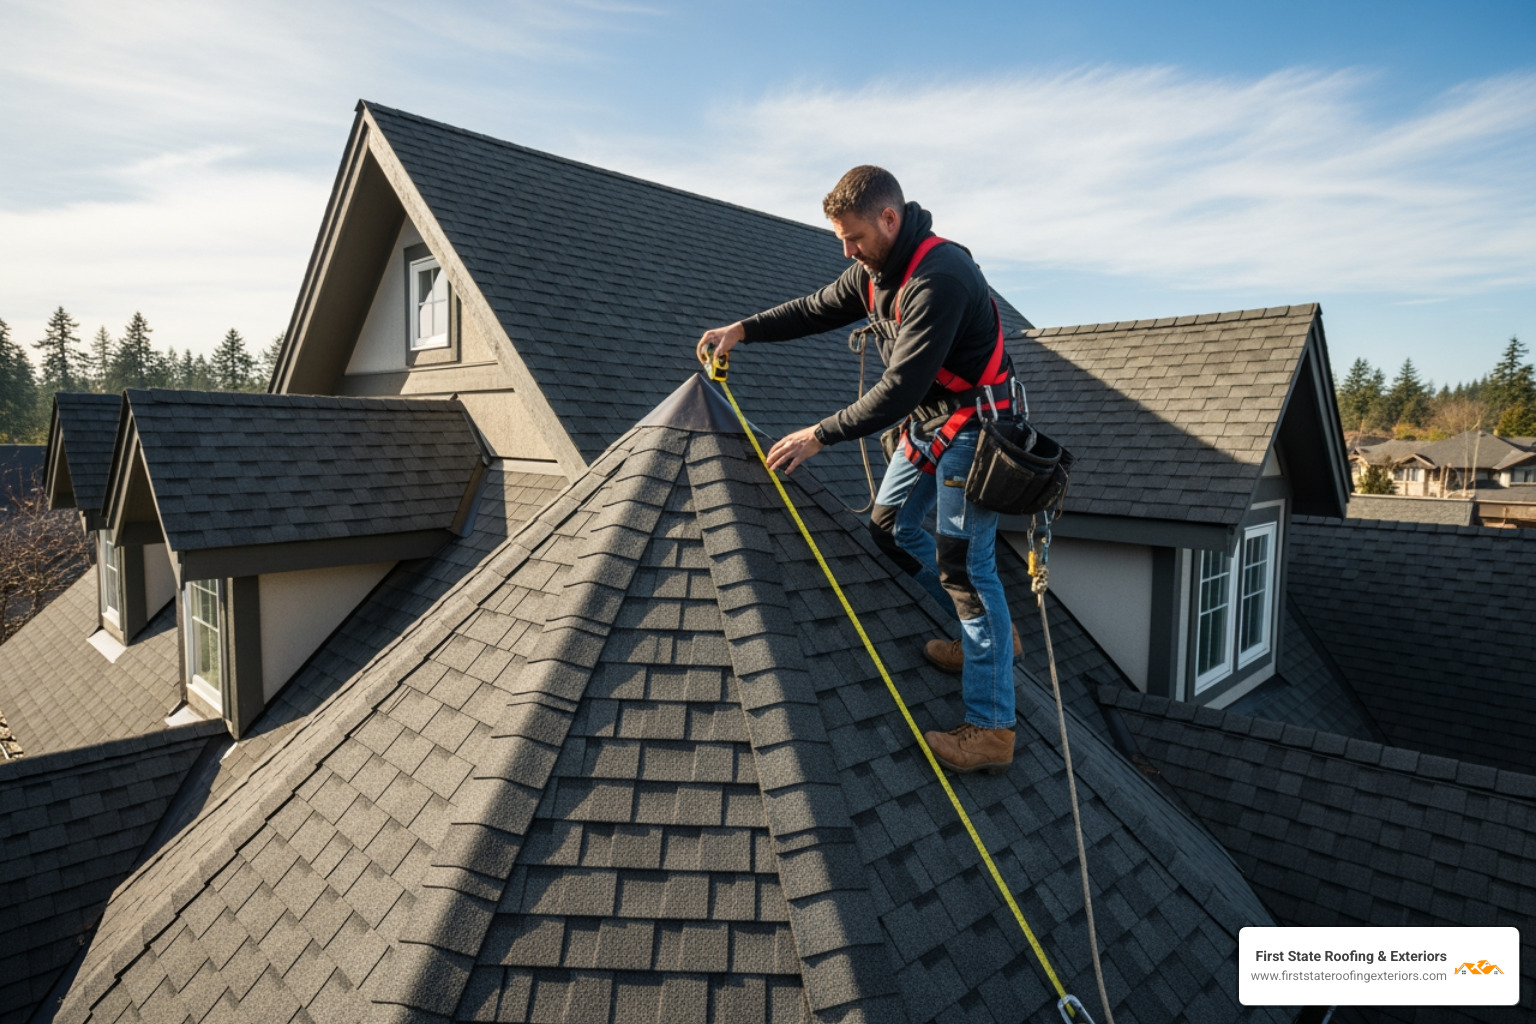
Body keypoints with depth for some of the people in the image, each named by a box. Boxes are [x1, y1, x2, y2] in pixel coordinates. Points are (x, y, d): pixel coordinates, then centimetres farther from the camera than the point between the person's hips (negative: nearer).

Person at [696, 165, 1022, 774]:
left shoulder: (940, 278, -28)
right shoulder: (876, 270, 3)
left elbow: (900, 386, -32)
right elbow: (817, 310, 15)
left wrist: (821, 436, -29)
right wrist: (743, 329, 2)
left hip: (970, 425, -10)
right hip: (924, 421, 10)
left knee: (963, 562, -12)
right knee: (890, 526, 14)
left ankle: (991, 728, -5)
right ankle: (989, 632, 26)